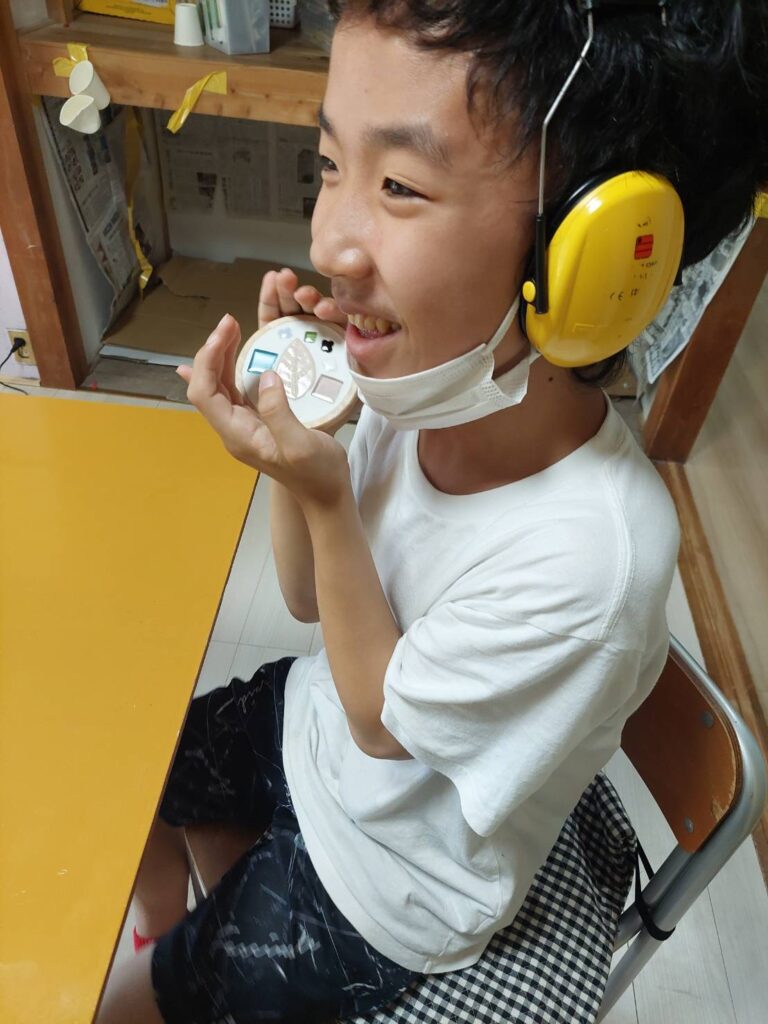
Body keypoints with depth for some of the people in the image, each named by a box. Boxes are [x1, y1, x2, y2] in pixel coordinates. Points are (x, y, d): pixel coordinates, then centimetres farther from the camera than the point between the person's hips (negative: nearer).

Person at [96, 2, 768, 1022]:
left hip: (389, 887, -4)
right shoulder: (423, 383, -21)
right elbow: (309, 595, -6)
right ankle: (170, 941, 52)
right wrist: (291, 442, -25)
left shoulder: (590, 554, -39)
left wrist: (321, 494, -32)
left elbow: (384, 723, -22)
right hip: (315, 710, 5)